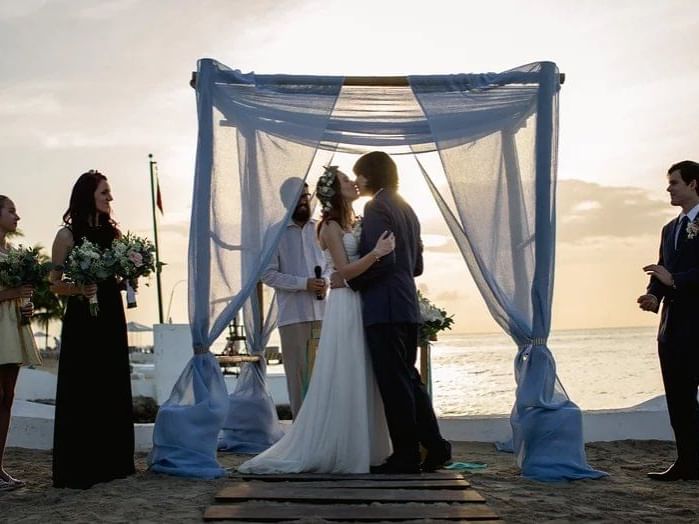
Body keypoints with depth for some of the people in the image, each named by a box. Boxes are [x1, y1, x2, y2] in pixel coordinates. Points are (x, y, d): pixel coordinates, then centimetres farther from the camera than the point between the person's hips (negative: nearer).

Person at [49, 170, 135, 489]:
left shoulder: (112, 231, 11)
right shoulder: (67, 235, -4)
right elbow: (54, 283, -5)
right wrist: (78, 289, -22)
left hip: (111, 317, 6)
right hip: (82, 320, -5)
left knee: (112, 390, 8)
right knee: (81, 391, -3)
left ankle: (111, 461, 17)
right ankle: (77, 468, 3)